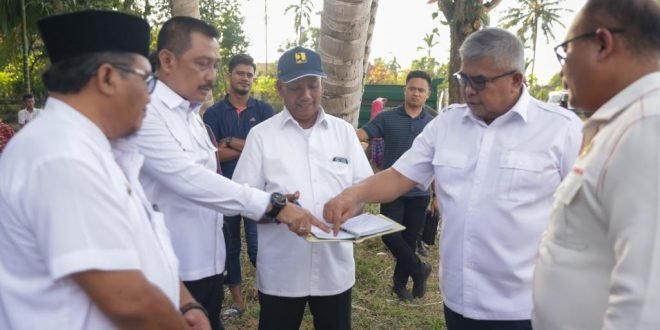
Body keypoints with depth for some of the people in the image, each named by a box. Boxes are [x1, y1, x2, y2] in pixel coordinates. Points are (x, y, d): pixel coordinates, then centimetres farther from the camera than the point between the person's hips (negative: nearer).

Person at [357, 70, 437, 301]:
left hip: (419, 193, 1)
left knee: (410, 240, 10)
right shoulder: (387, 118, -2)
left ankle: (400, 283, 29)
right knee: (390, 235, -6)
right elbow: (360, 135, -12)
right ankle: (419, 269, 19)